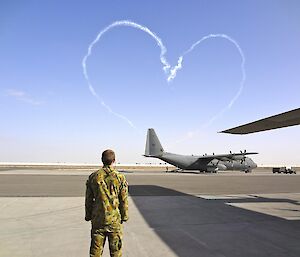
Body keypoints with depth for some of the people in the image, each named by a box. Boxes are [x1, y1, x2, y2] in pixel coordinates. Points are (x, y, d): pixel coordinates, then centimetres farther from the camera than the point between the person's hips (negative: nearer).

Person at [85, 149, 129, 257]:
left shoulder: (93, 177, -4)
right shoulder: (120, 177, -9)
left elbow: (88, 199, 3)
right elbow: (123, 200, -5)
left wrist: (88, 216, 14)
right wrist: (124, 216, 7)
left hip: (97, 218, 2)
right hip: (114, 219, -1)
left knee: (96, 248, 13)